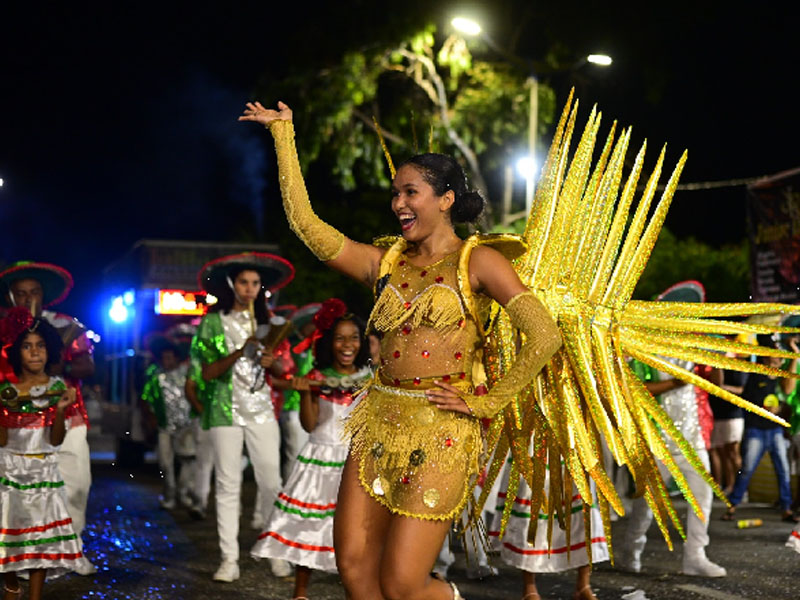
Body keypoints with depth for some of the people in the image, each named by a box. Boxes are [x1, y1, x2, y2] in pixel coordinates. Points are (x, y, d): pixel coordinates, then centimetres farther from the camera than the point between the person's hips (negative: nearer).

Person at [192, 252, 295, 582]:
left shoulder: (265, 321, 12)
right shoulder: (213, 323, 1)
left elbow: (281, 369, 13)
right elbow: (207, 372, -7)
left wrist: (271, 362, -10)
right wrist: (239, 353, -21)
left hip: (261, 409, 3)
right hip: (225, 409, -3)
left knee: (272, 482, -1)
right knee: (228, 485, -1)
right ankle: (229, 560, 2)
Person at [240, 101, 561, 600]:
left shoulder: (477, 260, 0)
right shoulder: (387, 262, 13)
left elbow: (545, 337, -9)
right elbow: (306, 224, 5)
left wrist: (485, 402, -8)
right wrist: (284, 135, 7)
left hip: (441, 432, -5)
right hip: (379, 422, 5)